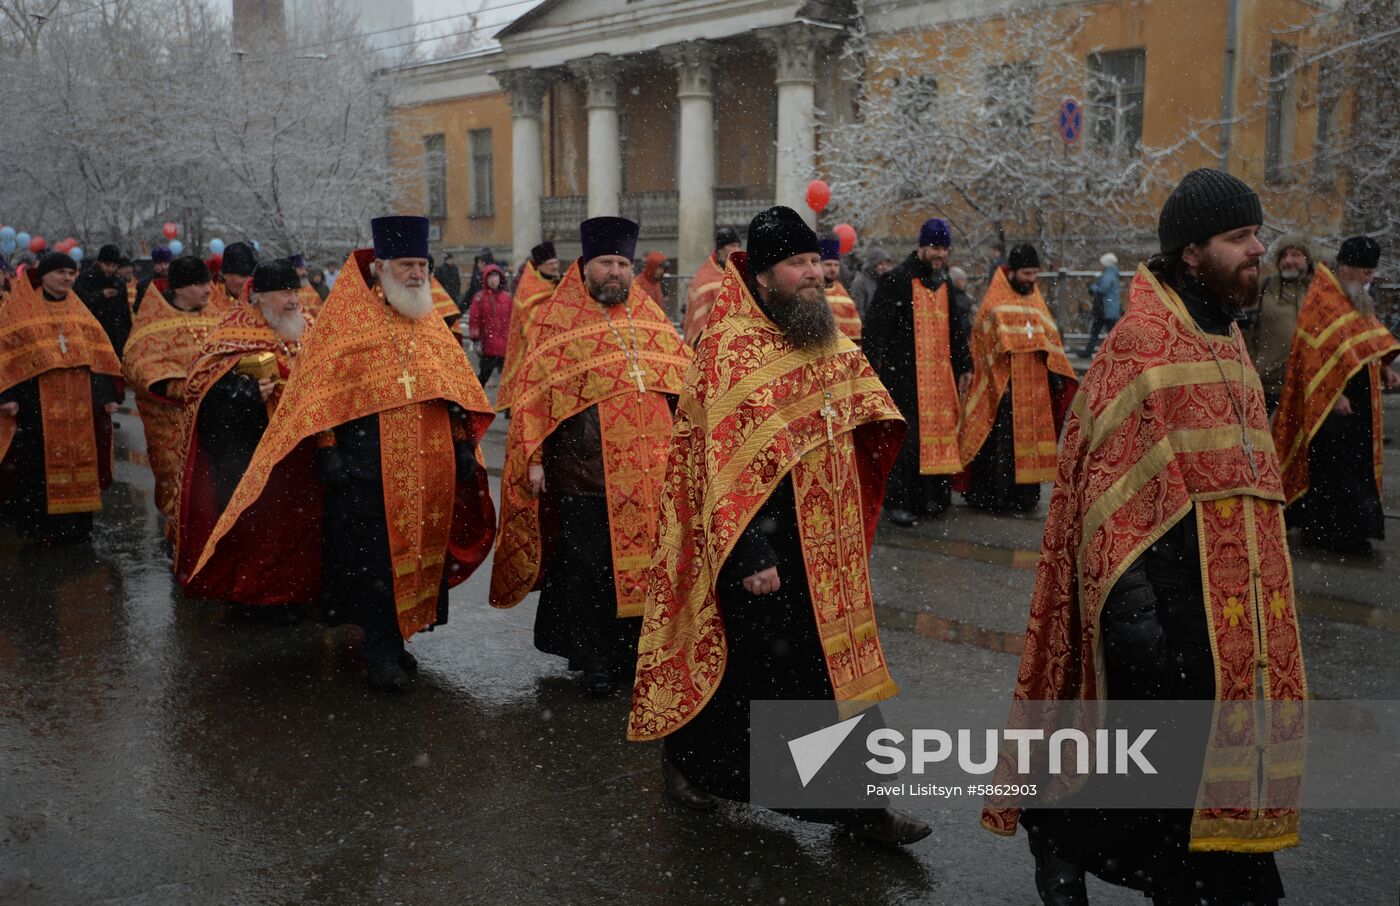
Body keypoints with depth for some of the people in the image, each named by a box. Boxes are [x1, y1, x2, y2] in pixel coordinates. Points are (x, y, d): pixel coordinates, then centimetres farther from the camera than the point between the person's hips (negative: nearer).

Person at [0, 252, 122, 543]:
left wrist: (108, 393, 4)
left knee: (78, 455, 4)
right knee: (40, 462, -3)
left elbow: (99, 351, 12)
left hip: (79, 398, 4)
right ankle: (40, 523, 5)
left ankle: (76, 523, 12)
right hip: (38, 398, -4)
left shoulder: (78, 310, 15)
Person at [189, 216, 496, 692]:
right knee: (371, 560, -4)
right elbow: (321, 391, -6)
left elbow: (456, 389, 16)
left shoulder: (431, 325, 13)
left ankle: (392, 640, 24)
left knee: (416, 554, 10)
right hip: (366, 468, -5)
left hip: (427, 470, 5)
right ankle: (382, 655, 5)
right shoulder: (346, 320, -2)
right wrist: (327, 450, -12)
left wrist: (463, 445, 10)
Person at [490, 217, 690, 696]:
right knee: (588, 570, 3)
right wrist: (534, 458, -9)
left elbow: (684, 383, 16)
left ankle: (635, 651, 24)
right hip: (583, 471, -3)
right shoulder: (558, 324, 0)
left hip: (647, 472, 4)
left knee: (642, 561, 9)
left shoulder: (650, 321, 12)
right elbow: (533, 394, -3)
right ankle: (595, 661, 17)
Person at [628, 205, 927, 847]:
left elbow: (859, 427, 22)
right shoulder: (732, 348, -15)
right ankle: (686, 756, 35)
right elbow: (725, 463, -19)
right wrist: (749, 559, -22)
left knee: (838, 666, 10)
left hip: (825, 544, 7)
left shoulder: (825, 340, 8)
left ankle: (855, 803, 19)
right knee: (734, 662, 9)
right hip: (759, 542, -7)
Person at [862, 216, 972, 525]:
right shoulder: (895, 280, -4)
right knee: (906, 438, -7)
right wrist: (872, 368, -16)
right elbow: (875, 326, -9)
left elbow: (957, 331, 25)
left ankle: (932, 497, 15)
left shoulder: (945, 286, 17)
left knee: (938, 432, 5)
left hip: (940, 377, 6)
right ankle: (897, 501, 1)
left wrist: (964, 367, 22)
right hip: (903, 375, -6)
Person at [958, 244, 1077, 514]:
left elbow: (1049, 339, 17)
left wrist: (1056, 375, 8)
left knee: (1028, 439, 8)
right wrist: (1000, 383, -16)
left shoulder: (1036, 301, 14)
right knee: (1001, 442, -5)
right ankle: (995, 498, 2)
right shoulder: (995, 303, -5)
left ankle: (1024, 496, 15)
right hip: (1004, 387, -6)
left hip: (1034, 386, 6)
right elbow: (987, 343, -10)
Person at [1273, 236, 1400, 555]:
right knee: (1332, 466, -6)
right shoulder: (1323, 299, -14)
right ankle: (1326, 532, 1)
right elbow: (1320, 354, -20)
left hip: (1357, 400, 9)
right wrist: (1336, 394, -23)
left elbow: (1370, 338, 23)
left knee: (1355, 464, 11)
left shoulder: (1357, 298, 16)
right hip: (1330, 399, -9)